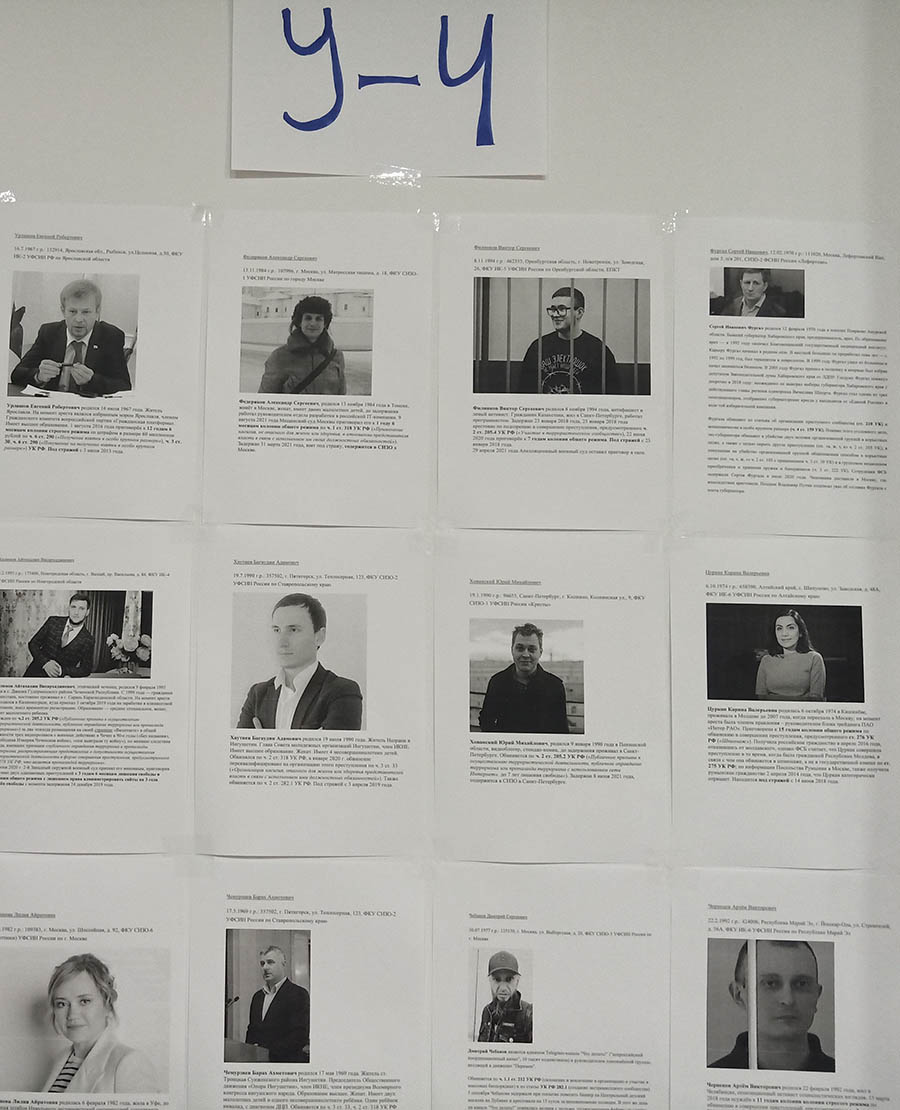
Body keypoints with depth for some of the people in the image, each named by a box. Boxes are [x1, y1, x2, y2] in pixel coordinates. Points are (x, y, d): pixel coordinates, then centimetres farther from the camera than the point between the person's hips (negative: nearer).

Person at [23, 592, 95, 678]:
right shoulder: (53, 622, 5)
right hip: (35, 674, 2)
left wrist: (62, 671, -12)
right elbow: (33, 643, 8)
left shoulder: (88, 640, -1)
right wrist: (45, 662, -9)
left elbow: (86, 669, 4)